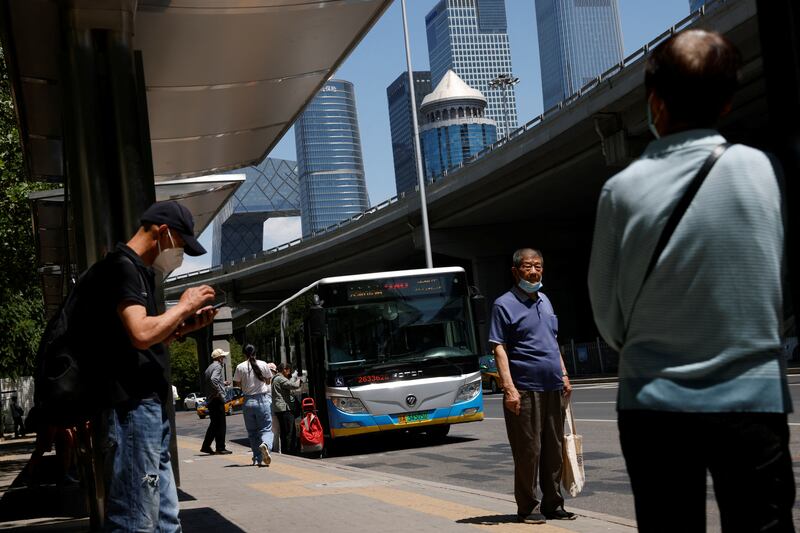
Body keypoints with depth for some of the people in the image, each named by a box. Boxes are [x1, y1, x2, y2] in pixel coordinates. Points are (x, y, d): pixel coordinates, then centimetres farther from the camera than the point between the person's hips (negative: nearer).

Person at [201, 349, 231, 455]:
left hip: (210, 400, 9)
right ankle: (220, 448, -1)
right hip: (217, 400, -9)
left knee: (214, 424, 16)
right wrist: (219, 392, -21)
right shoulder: (217, 366, -11)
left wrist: (223, 384, 25)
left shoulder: (209, 368, 19)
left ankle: (206, 446, 16)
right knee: (221, 425, -3)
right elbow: (213, 379, -28)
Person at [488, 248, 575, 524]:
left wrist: (564, 375, 18)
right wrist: (509, 388, -19)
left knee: (554, 449, 10)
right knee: (528, 450, -3)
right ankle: (528, 508, 6)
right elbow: (499, 348, -11)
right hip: (525, 390, -7)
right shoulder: (504, 304, -5)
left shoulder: (544, 300, 17)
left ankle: (553, 504, 19)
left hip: (553, 388, 7)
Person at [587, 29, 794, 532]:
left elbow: (608, 315, 0)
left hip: (653, 403, 1)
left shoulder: (622, 190, -7)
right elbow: (788, 291, 2)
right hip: (753, 398, 0)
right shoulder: (764, 170, -6)